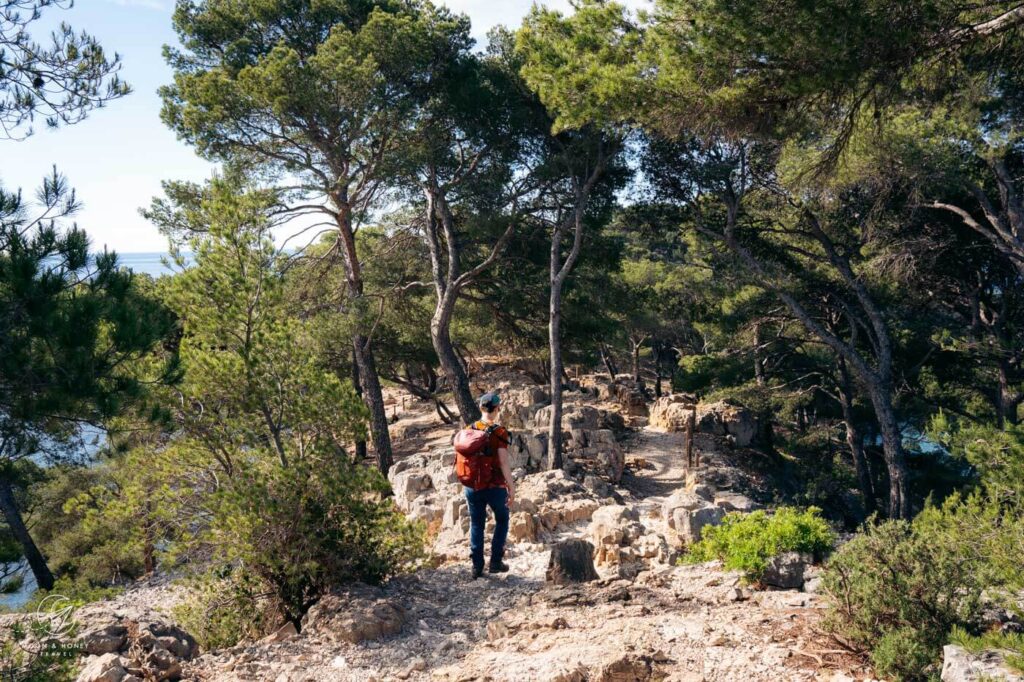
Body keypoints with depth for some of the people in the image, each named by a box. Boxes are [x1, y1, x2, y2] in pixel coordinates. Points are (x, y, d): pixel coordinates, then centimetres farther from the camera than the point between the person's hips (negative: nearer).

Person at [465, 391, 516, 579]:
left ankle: (477, 567, 16)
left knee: (476, 524, 15)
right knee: (502, 520, 19)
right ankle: (495, 562, 18)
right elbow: (503, 463, -19)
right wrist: (512, 487, -12)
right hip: (495, 486, -4)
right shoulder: (499, 432, -15)